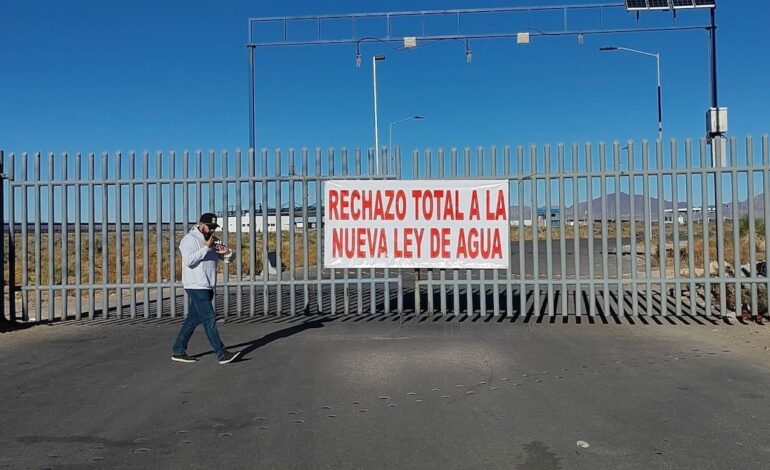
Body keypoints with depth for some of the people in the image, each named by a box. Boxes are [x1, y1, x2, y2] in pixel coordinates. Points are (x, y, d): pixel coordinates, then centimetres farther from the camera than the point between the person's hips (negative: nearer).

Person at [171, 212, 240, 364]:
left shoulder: (211, 240, 17)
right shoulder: (189, 239, -8)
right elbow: (188, 260, -23)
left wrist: (223, 253, 0)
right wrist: (206, 248, -22)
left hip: (207, 287, 9)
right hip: (196, 287, -8)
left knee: (193, 319, 11)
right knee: (209, 319, -9)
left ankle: (178, 351, 19)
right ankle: (221, 354, -7)